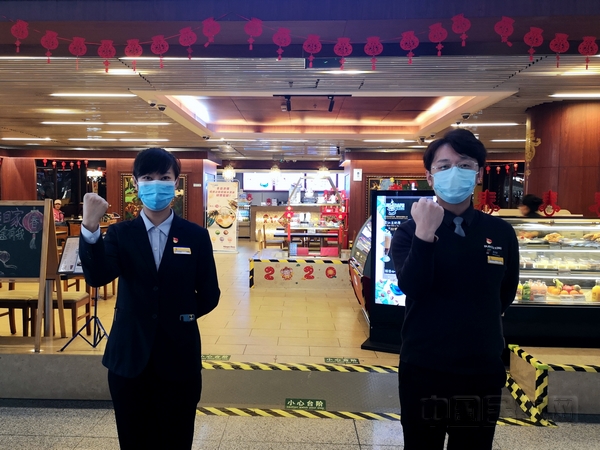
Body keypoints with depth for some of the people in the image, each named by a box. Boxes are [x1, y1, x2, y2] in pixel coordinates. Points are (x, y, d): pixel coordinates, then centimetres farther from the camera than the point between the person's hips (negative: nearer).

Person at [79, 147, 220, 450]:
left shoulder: (196, 236, -1)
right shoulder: (120, 233, 1)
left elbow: (209, 295, 4)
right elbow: (97, 277, -17)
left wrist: (181, 316, -2)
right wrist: (90, 227, -28)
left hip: (178, 357, -1)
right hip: (129, 357, 1)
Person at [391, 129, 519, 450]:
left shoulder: (502, 233, -1)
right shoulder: (409, 232, -8)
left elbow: (505, 295, 13)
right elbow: (413, 288, -23)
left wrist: (477, 327, 11)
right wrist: (425, 233, -31)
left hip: (484, 370, 2)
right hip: (423, 369, -2)